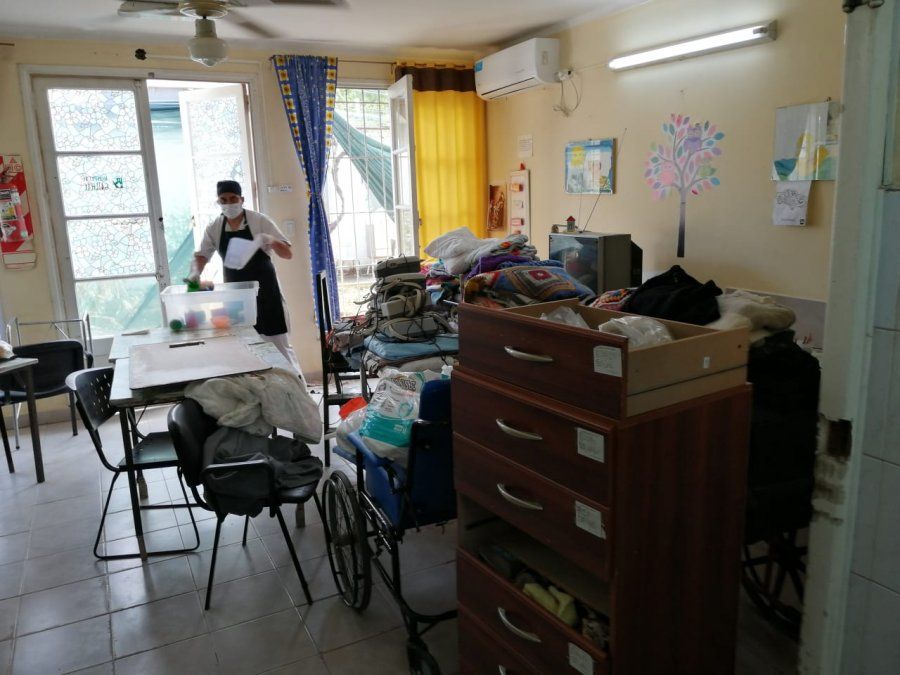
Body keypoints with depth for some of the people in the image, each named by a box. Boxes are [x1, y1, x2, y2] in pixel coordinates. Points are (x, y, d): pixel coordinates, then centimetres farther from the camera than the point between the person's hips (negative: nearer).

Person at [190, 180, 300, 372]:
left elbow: (288, 254, -9)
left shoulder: (259, 220, -7)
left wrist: (270, 240, -29)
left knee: (279, 344, -3)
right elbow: (202, 255, 10)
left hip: (264, 290, -4)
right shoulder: (214, 228, 3)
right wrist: (195, 272, -12)